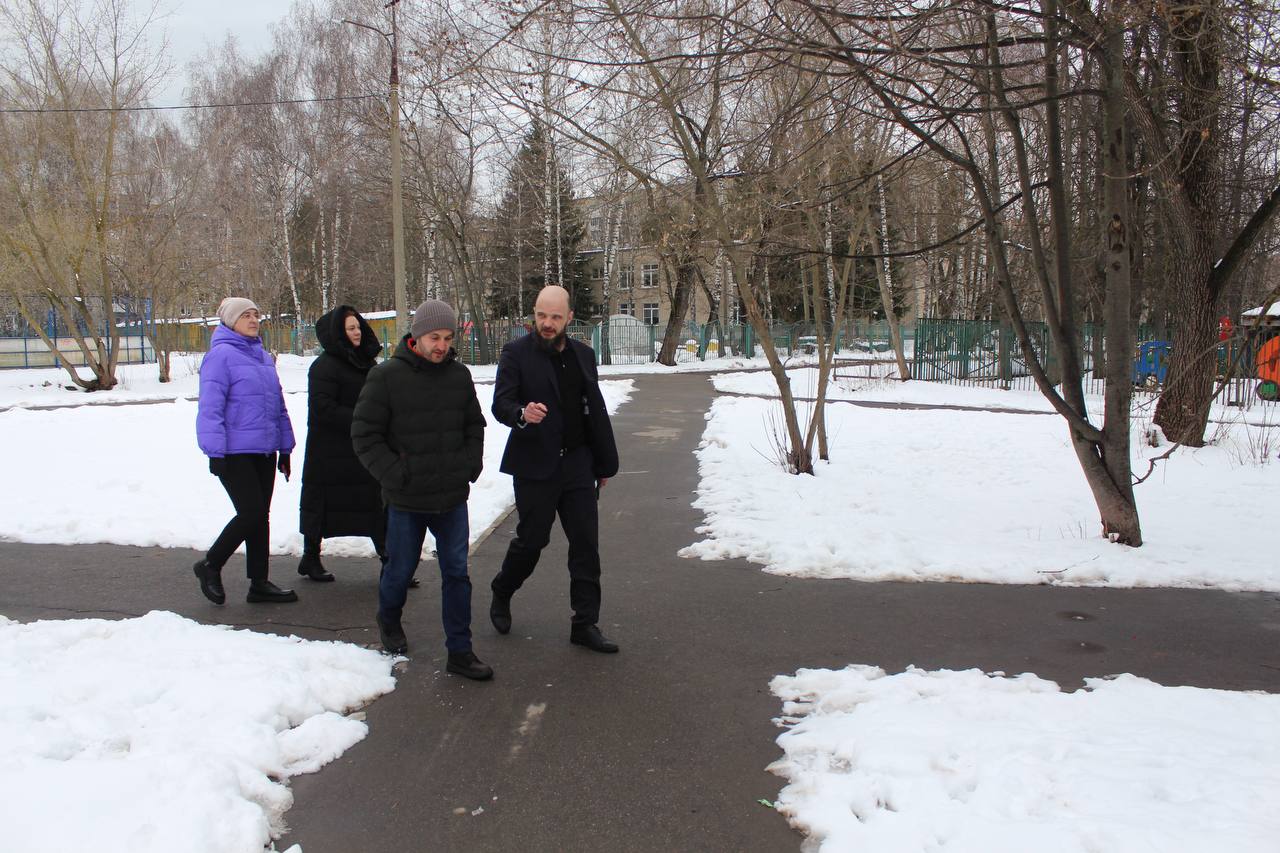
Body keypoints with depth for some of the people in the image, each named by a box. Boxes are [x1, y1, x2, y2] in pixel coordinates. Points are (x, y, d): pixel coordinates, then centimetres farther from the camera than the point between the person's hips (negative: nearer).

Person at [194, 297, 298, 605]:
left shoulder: (263, 356, 14)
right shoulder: (221, 355, -10)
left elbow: (278, 405, 19)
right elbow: (210, 407, -14)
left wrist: (285, 447, 18)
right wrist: (216, 452, -18)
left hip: (264, 452, 8)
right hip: (235, 453, -8)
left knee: (260, 516, 11)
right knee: (251, 513, -9)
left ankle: (259, 583, 20)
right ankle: (210, 566, 13)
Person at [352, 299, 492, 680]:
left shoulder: (459, 375, 3)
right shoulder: (387, 376, -11)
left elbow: (474, 425, 17)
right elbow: (365, 434, -9)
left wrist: (471, 465, 4)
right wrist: (395, 475, -14)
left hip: (453, 496, 3)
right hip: (406, 499, -3)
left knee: (457, 573, 4)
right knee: (401, 569, 13)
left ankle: (460, 651, 13)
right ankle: (389, 620, 44)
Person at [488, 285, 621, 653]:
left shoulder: (583, 355, 9)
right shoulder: (516, 353, -4)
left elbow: (597, 411, 13)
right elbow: (500, 404, -12)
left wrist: (605, 464, 14)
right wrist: (522, 414, -35)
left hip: (577, 464, 4)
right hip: (535, 466, -4)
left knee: (586, 543, 2)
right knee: (531, 539, 5)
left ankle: (585, 624, 11)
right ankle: (501, 594, 33)